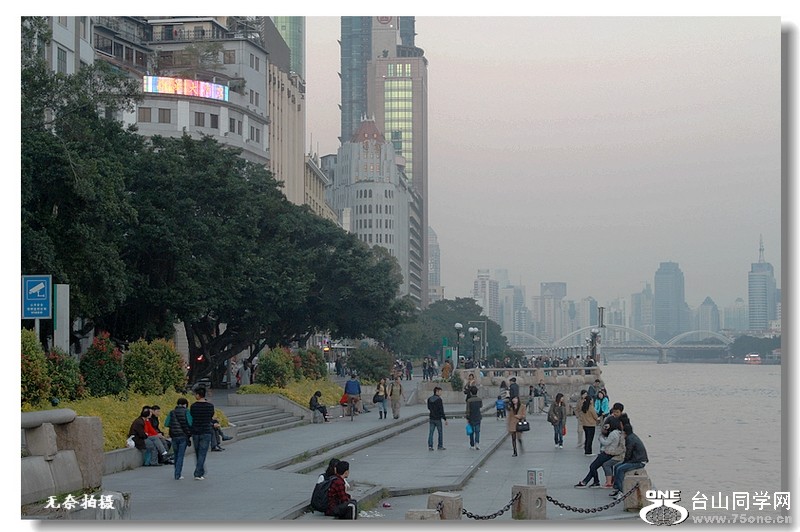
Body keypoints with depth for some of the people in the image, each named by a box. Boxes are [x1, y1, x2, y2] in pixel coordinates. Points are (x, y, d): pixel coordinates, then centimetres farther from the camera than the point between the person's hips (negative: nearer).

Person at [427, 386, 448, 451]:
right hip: (438, 419, -5)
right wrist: (445, 419, -12)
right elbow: (441, 411, -16)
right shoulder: (439, 399, -14)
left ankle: (430, 446, -1)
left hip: (431, 418, 5)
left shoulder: (429, 399, 5)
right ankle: (440, 446, 12)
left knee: (430, 433, 5)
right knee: (440, 433, 8)